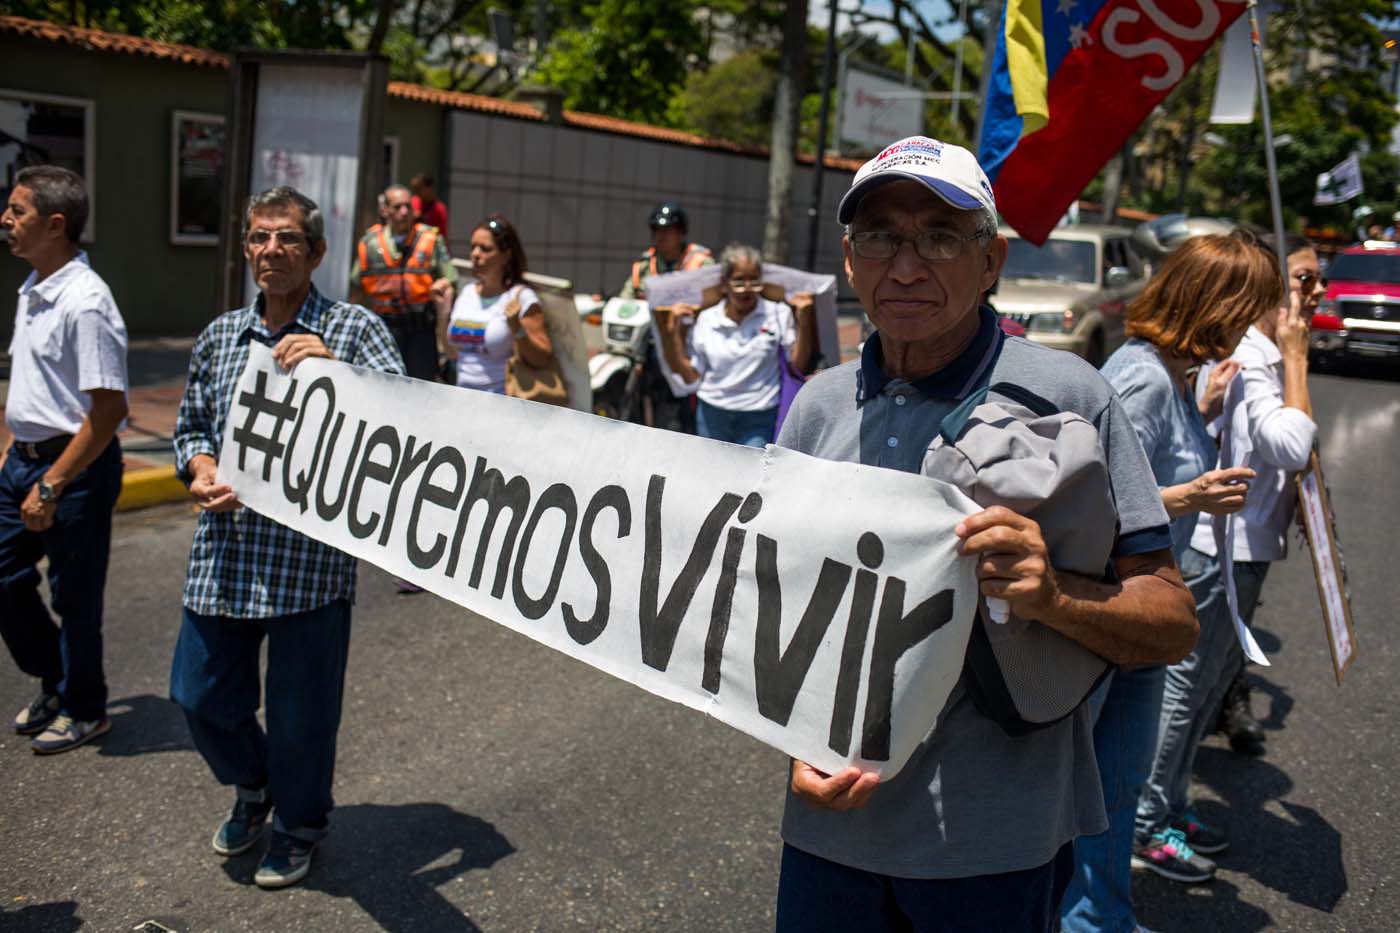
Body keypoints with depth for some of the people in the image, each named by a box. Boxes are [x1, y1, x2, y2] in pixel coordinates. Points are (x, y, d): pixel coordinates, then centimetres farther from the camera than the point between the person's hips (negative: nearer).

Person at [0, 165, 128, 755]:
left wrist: (50, 486, -21)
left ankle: (84, 709, 23)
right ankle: (54, 680, 35)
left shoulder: (84, 303, -21)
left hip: (75, 466, -9)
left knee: (74, 596, 4)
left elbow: (109, 408, -23)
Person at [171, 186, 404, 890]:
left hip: (310, 557, -5)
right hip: (224, 551, 5)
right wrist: (201, 472, -2)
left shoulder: (354, 329, -3)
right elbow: (190, 424, 20)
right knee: (201, 694, 13)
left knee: (301, 709, 7)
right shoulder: (220, 336, 12)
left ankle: (298, 826, 34)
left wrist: (332, 369, -28)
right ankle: (252, 788, 44)